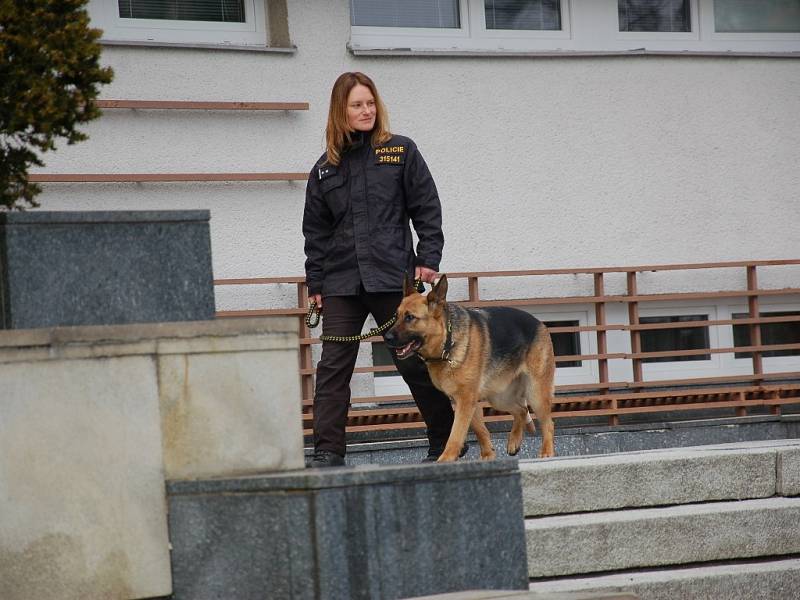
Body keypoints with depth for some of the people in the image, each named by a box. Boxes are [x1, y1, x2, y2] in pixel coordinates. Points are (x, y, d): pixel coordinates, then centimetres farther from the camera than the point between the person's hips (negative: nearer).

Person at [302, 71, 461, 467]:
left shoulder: (401, 152, 5)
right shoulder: (326, 168, 11)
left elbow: (427, 209, 4)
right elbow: (315, 230, 14)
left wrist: (428, 258, -5)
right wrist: (314, 283, 10)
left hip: (393, 277, -2)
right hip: (340, 282, 2)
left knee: (416, 361, 4)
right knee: (333, 367, -5)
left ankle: (446, 442, 17)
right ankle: (328, 451, -5)